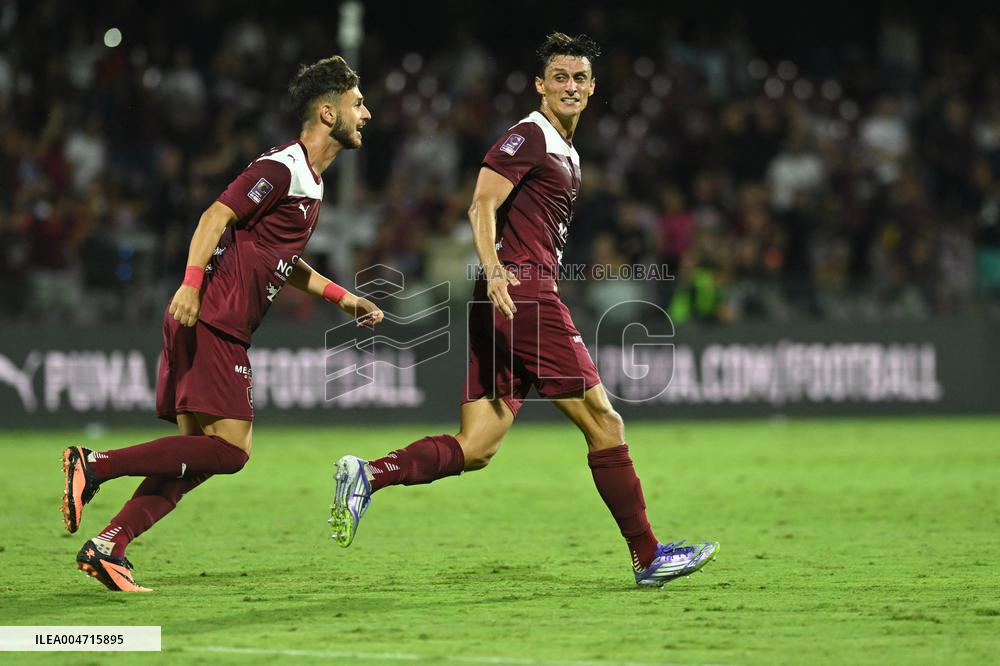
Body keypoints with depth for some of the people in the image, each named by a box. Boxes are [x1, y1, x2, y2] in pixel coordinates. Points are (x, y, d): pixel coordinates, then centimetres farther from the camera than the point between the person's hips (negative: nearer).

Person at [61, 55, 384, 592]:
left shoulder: (309, 183, 21)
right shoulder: (280, 169, -9)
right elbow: (216, 217, -18)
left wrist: (341, 296, 28)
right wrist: (192, 284, -29)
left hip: (222, 331, 10)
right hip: (209, 322, -10)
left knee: (199, 454, 5)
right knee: (229, 449, -16)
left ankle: (107, 547, 1)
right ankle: (93, 465, -15)